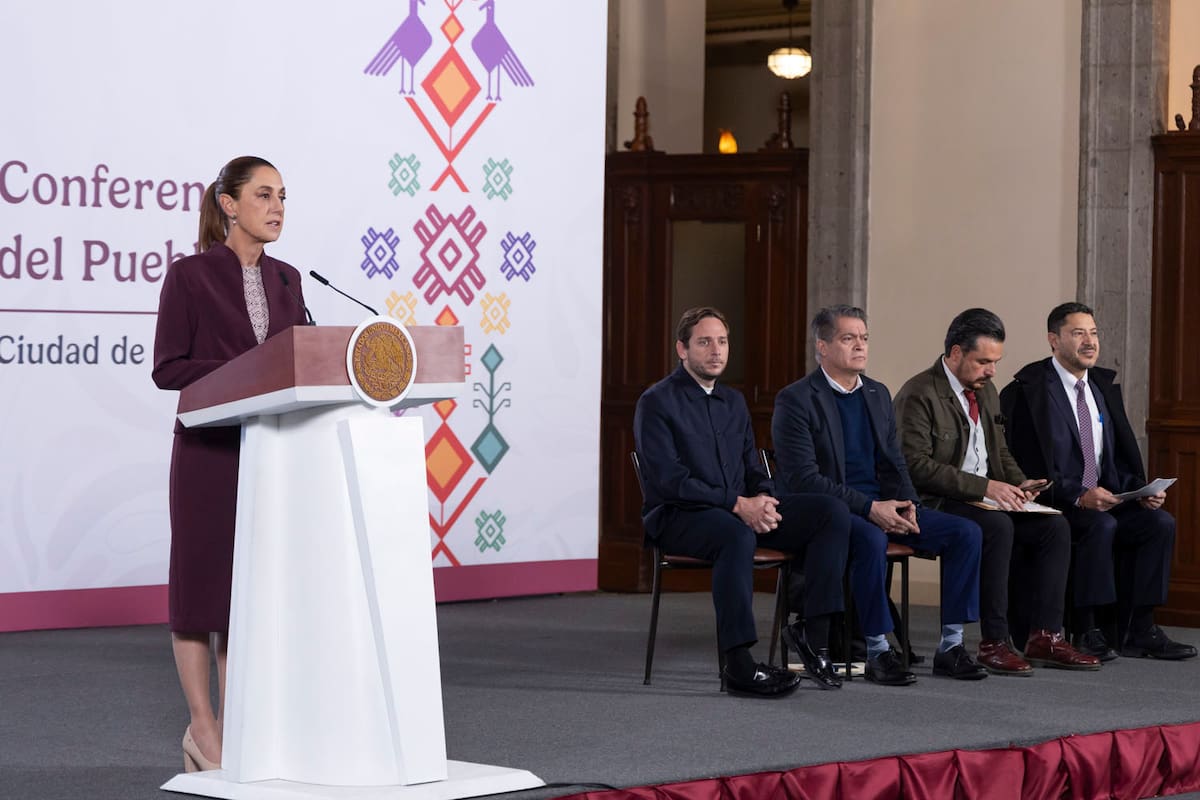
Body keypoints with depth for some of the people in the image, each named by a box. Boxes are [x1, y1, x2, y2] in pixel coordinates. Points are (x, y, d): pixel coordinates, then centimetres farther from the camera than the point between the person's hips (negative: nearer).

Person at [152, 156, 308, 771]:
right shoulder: (189, 276, -6)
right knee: (203, 578, 1)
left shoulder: (285, 280, 11)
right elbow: (168, 368, -10)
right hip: (210, 448, -5)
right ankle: (203, 727, 9)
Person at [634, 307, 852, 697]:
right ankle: (739, 665, -40)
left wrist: (761, 498, -6)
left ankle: (813, 630, -15)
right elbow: (668, 479, -15)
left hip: (740, 512, 7)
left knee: (832, 512, -12)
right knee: (736, 534, -42)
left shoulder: (734, 402, 19)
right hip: (678, 518, -7)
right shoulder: (657, 402, -4)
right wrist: (738, 504, -21)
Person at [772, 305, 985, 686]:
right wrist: (870, 509, -22)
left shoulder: (878, 394, 15)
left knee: (966, 532, -11)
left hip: (882, 506, 7)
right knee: (871, 540, -39)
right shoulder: (796, 400, -8)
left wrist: (906, 505, -4)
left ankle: (951, 645, -8)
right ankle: (877, 651, -28)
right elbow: (803, 478, -16)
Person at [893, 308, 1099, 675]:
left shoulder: (986, 390, 15)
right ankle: (993, 642, -28)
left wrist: (1019, 484, 2)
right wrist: (984, 486, -24)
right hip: (935, 506, -8)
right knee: (997, 527, -35)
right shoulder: (918, 395, -12)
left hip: (986, 498, 8)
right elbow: (916, 466, -20)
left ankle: (1043, 636, -13)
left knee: (1054, 526, -13)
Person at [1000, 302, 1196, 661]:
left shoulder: (1105, 387, 15)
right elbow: (1028, 464, -16)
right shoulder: (1027, 390, -8)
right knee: (1102, 526, -34)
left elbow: (1121, 457, 17)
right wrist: (1078, 495, -26)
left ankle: (1138, 631, -12)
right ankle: (1086, 632, -24)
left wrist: (1141, 490, -4)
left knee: (1160, 522, -16)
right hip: (1052, 504, -7)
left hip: (1104, 498, 7)